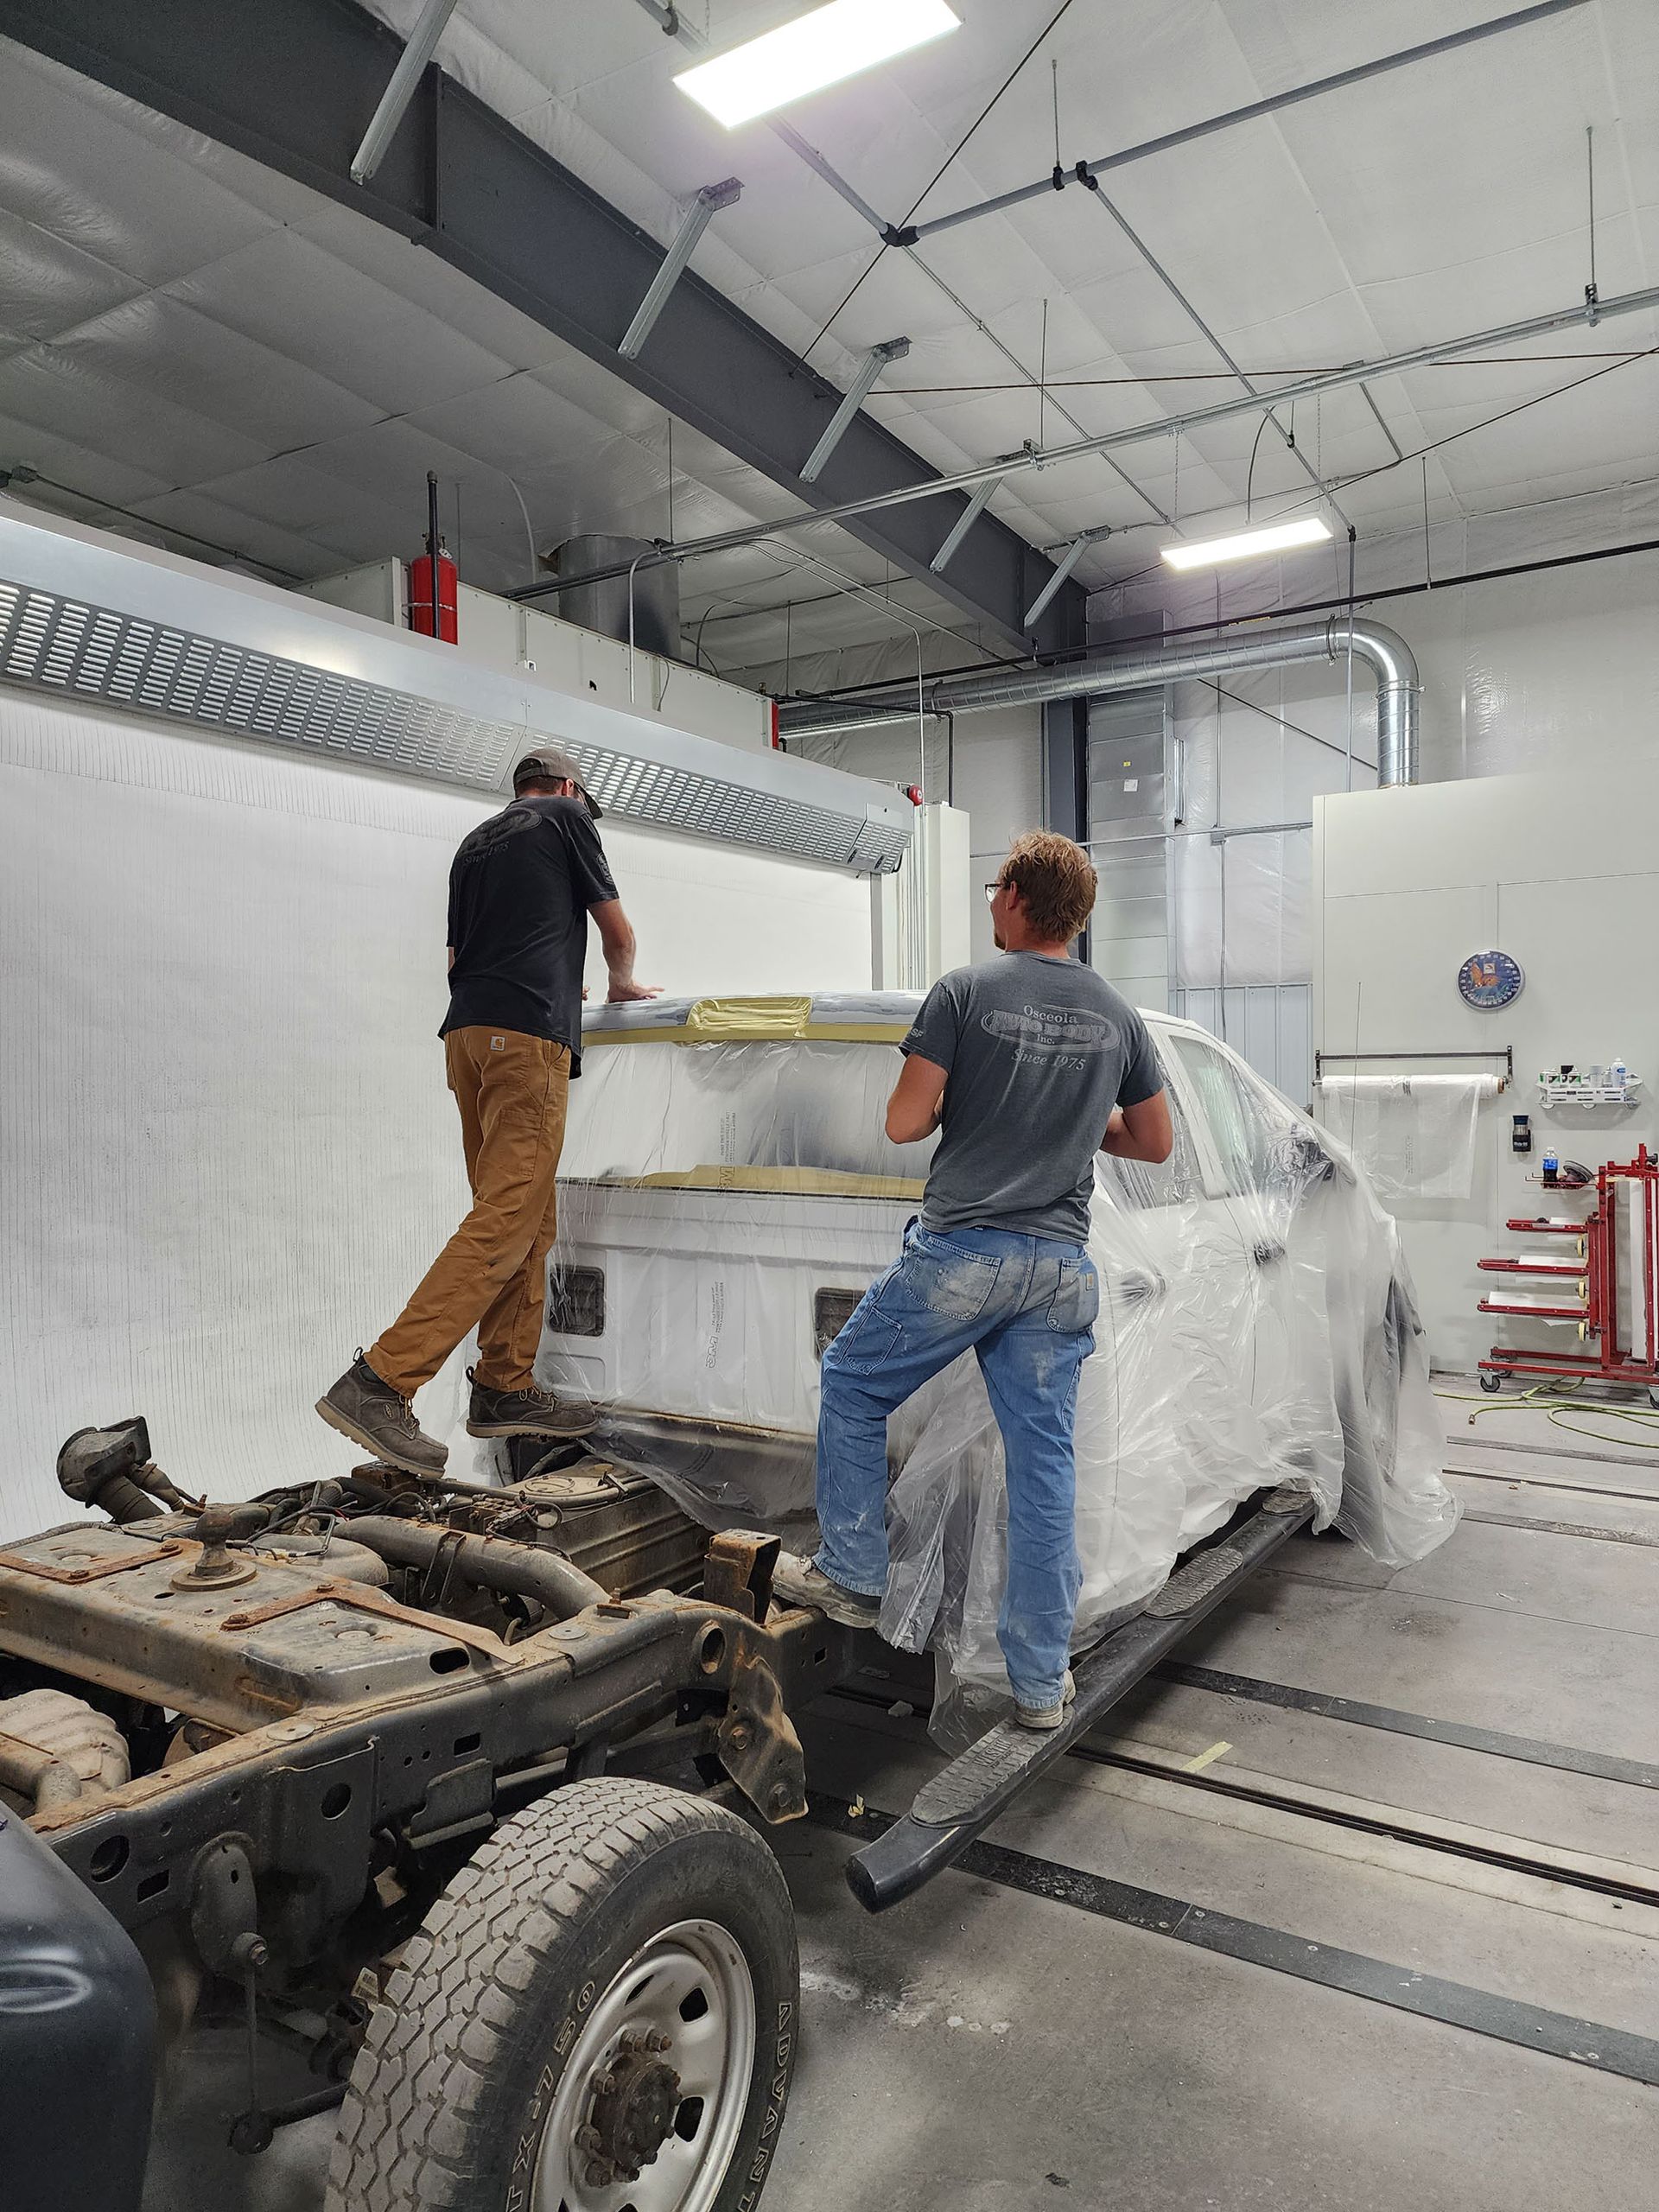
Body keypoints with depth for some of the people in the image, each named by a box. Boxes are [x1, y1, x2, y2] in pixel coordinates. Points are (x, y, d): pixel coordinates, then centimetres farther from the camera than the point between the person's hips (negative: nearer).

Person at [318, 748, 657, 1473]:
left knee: (528, 1222, 11)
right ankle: (381, 1380, -20)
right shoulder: (567, 818, 11)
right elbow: (616, 929, 17)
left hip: (468, 1031, 8)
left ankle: (505, 1387, 10)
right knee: (505, 1221, -13)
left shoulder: (474, 843, 27)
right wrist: (622, 983, 37)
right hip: (530, 1034, -8)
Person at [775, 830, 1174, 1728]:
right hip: (1060, 1266, 5)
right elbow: (1156, 1142, 18)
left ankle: (850, 1578, 24)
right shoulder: (1118, 1016, 9)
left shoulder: (965, 991, -6)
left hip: (961, 1249, -4)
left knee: (851, 1387, 17)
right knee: (1043, 1457, 9)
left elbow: (903, 1123, -9)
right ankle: (1041, 1680, 16)